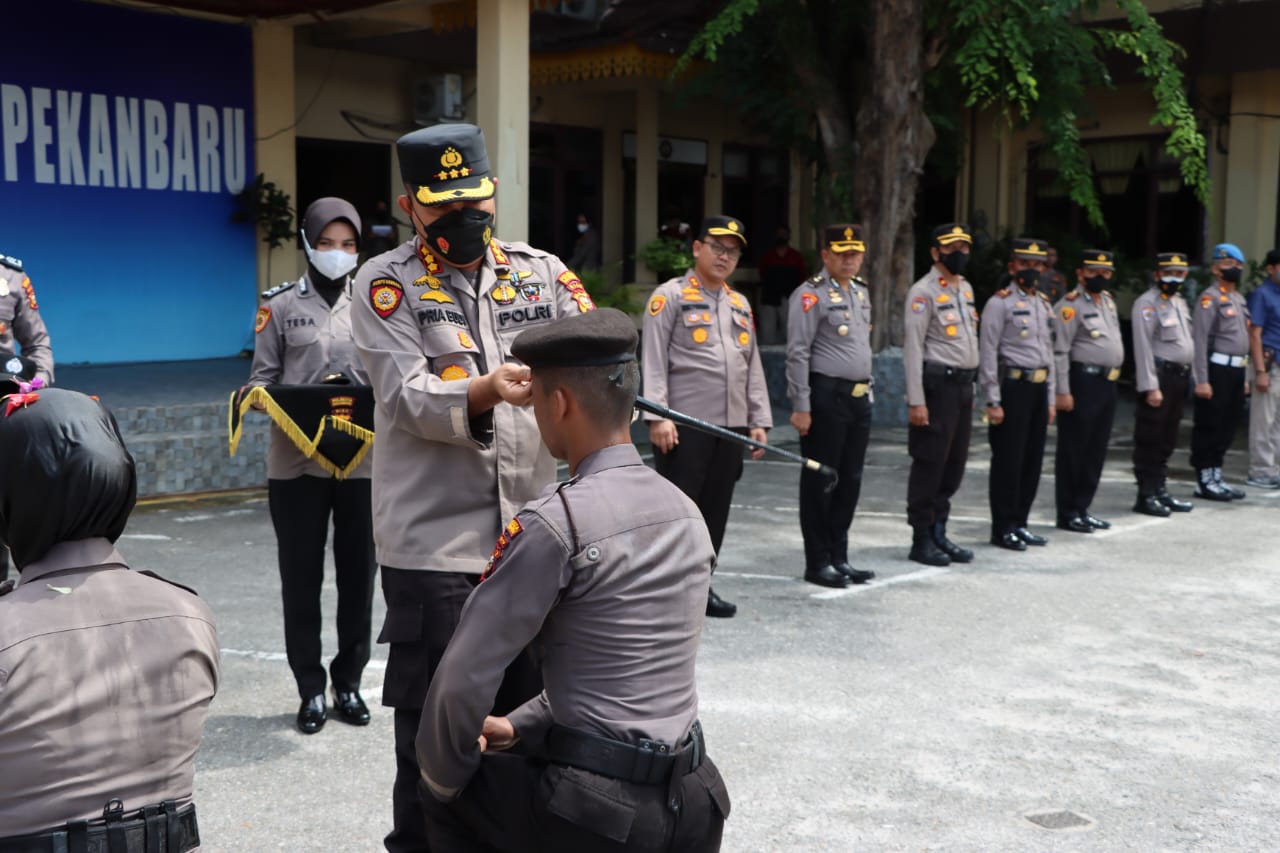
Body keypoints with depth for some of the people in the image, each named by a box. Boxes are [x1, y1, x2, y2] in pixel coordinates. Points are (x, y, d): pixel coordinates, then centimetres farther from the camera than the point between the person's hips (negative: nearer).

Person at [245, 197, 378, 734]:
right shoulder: (282, 305, 5)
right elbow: (262, 380, 4)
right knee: (301, 578, 5)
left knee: (358, 575, 6)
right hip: (296, 463, -1)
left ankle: (349, 682, 21)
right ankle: (311, 690, 16)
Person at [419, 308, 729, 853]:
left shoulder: (554, 524, -16)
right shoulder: (687, 514, 6)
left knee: (447, 794, 21)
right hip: (693, 808, 6)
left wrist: (441, 779, 5)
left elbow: (463, 681, -13)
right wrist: (520, 727, 20)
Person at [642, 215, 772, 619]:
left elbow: (752, 367, 19)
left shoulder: (740, 304, 18)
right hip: (684, 425, -6)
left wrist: (758, 420, 12)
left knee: (716, 510, 10)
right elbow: (654, 361, -8)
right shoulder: (669, 296, -2)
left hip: (731, 428, 6)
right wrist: (657, 417, -16)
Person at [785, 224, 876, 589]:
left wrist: (867, 387, 18)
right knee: (820, 481, 1)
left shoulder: (861, 291, 15)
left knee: (850, 480, 12)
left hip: (859, 397, 8)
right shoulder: (811, 294, -9)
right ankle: (818, 562, 9)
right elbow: (798, 354, -14)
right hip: (827, 396, -8)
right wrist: (801, 406, -17)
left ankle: (839, 557, 22)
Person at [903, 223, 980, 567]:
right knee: (929, 464, -1)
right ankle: (921, 540, 8)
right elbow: (912, 347, -14)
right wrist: (916, 400, -18)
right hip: (937, 384, -8)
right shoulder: (923, 292, -10)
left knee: (955, 463, 11)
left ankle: (939, 532, 22)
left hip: (963, 384, 8)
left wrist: (971, 386, 16)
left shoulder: (966, 289, 15)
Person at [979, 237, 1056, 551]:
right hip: (1012, 386, -7)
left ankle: (1019, 523, 20)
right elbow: (989, 354, -10)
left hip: (1038, 387, 7)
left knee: (1032, 461, 10)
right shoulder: (1000, 303, -6)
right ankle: (1003, 529, 5)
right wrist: (993, 401, -14)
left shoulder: (1044, 305, 16)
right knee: (1008, 462, -3)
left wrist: (1050, 398, 17)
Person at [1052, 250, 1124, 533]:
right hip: (1082, 382, -9)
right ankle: (1067, 514, 5)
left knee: (1096, 450, 12)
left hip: (1107, 383, 9)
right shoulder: (1070, 305, -10)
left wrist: (1111, 377, 17)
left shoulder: (1108, 300, 16)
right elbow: (1060, 350, -15)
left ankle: (1082, 508, 21)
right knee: (1073, 451, -1)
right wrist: (1063, 392, -19)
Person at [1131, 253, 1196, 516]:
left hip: (1179, 376, 8)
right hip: (1159, 377, -8)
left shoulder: (1180, 301, 18)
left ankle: (1161, 491, 21)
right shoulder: (1147, 303, -10)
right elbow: (1143, 347, -16)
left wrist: (1188, 377, 15)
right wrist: (1151, 386, -20)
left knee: (1167, 440, 14)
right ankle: (1146, 496, 1)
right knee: (1149, 441, -3)